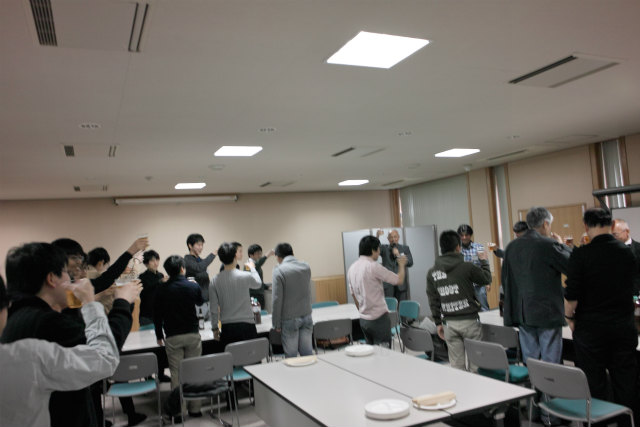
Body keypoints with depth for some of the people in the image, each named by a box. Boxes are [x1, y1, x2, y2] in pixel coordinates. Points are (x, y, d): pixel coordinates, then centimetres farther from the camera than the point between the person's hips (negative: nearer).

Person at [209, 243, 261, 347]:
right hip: (246, 325, -2)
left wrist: (215, 328, 14)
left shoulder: (215, 281, -3)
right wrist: (252, 268, 30)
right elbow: (258, 284, 13)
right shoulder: (245, 276, -11)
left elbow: (213, 309, 1)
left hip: (227, 328, 2)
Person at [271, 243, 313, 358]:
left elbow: (277, 299, -12)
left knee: (291, 355, 5)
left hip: (290, 319, -5)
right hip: (307, 316, 5)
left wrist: (276, 324, -6)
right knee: (307, 352, 10)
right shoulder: (306, 267, 4)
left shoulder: (279, 270, -12)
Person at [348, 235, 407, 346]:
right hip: (379, 318, -8)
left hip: (363, 319, 8)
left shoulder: (352, 268, 7)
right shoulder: (373, 266, -17)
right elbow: (399, 280, -12)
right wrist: (401, 264, 6)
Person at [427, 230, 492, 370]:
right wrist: (484, 261, 22)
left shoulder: (432, 273, 2)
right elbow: (487, 279, 6)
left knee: (456, 365, 9)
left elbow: (433, 300, 6)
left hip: (449, 323, 4)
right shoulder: (467, 267, -10)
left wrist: (438, 323, 14)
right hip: (469, 320, -3)